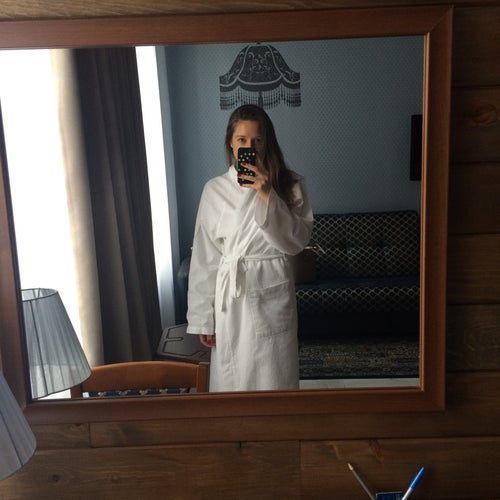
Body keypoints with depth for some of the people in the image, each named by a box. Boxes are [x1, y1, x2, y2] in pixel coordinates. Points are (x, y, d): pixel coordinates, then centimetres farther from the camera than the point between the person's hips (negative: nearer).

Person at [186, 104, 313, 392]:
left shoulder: (291, 185, -1)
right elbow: (205, 258, 2)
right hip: (231, 298, 1)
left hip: (273, 295, -1)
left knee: (275, 377, 9)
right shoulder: (215, 190, 0)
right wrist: (203, 317, 1)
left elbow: (296, 241, -11)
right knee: (232, 379, 10)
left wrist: (267, 195, -22)